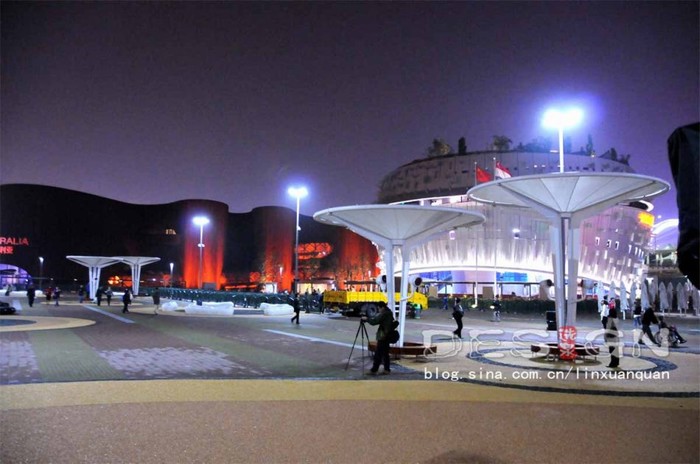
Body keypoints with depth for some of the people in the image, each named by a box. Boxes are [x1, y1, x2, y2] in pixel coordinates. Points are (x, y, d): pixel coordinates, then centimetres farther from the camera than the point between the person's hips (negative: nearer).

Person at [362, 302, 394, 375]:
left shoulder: (384, 314, -17)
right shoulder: (389, 313, 13)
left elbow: (374, 321, -18)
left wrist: (366, 319, -6)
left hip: (383, 337, -10)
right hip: (387, 337, 10)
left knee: (378, 354, -6)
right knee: (385, 353, 13)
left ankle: (374, 370, -5)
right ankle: (387, 369, 16)